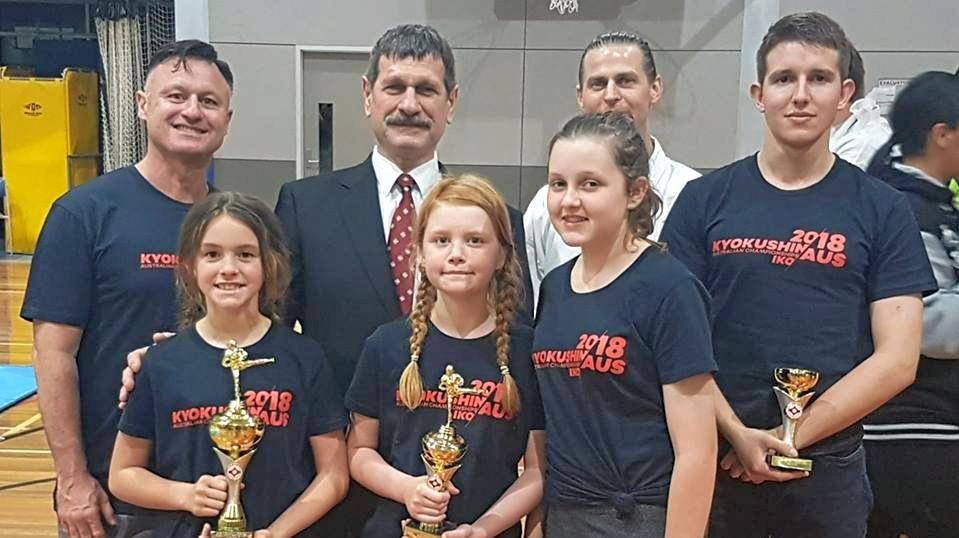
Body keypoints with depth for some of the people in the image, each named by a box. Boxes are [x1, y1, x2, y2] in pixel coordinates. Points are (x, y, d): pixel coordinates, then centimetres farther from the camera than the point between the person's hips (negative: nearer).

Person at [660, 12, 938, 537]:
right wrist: (737, 434, -13)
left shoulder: (882, 210, 0)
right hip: (714, 460, 0)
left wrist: (791, 437, -11)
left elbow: (896, 359, -5)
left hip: (829, 468, 0)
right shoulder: (703, 199, -1)